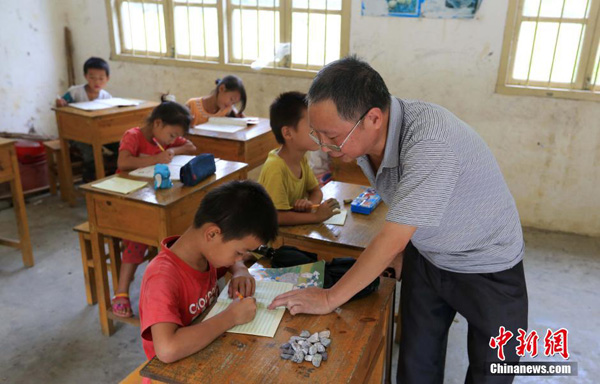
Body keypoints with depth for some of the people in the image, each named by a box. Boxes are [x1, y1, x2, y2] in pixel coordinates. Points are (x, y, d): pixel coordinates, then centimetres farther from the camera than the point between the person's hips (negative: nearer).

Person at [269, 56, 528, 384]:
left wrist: (329, 298, -23)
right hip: (425, 256, 6)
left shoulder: (431, 143, -37)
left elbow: (391, 241, -32)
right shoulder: (365, 136, -14)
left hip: (487, 266, -5)